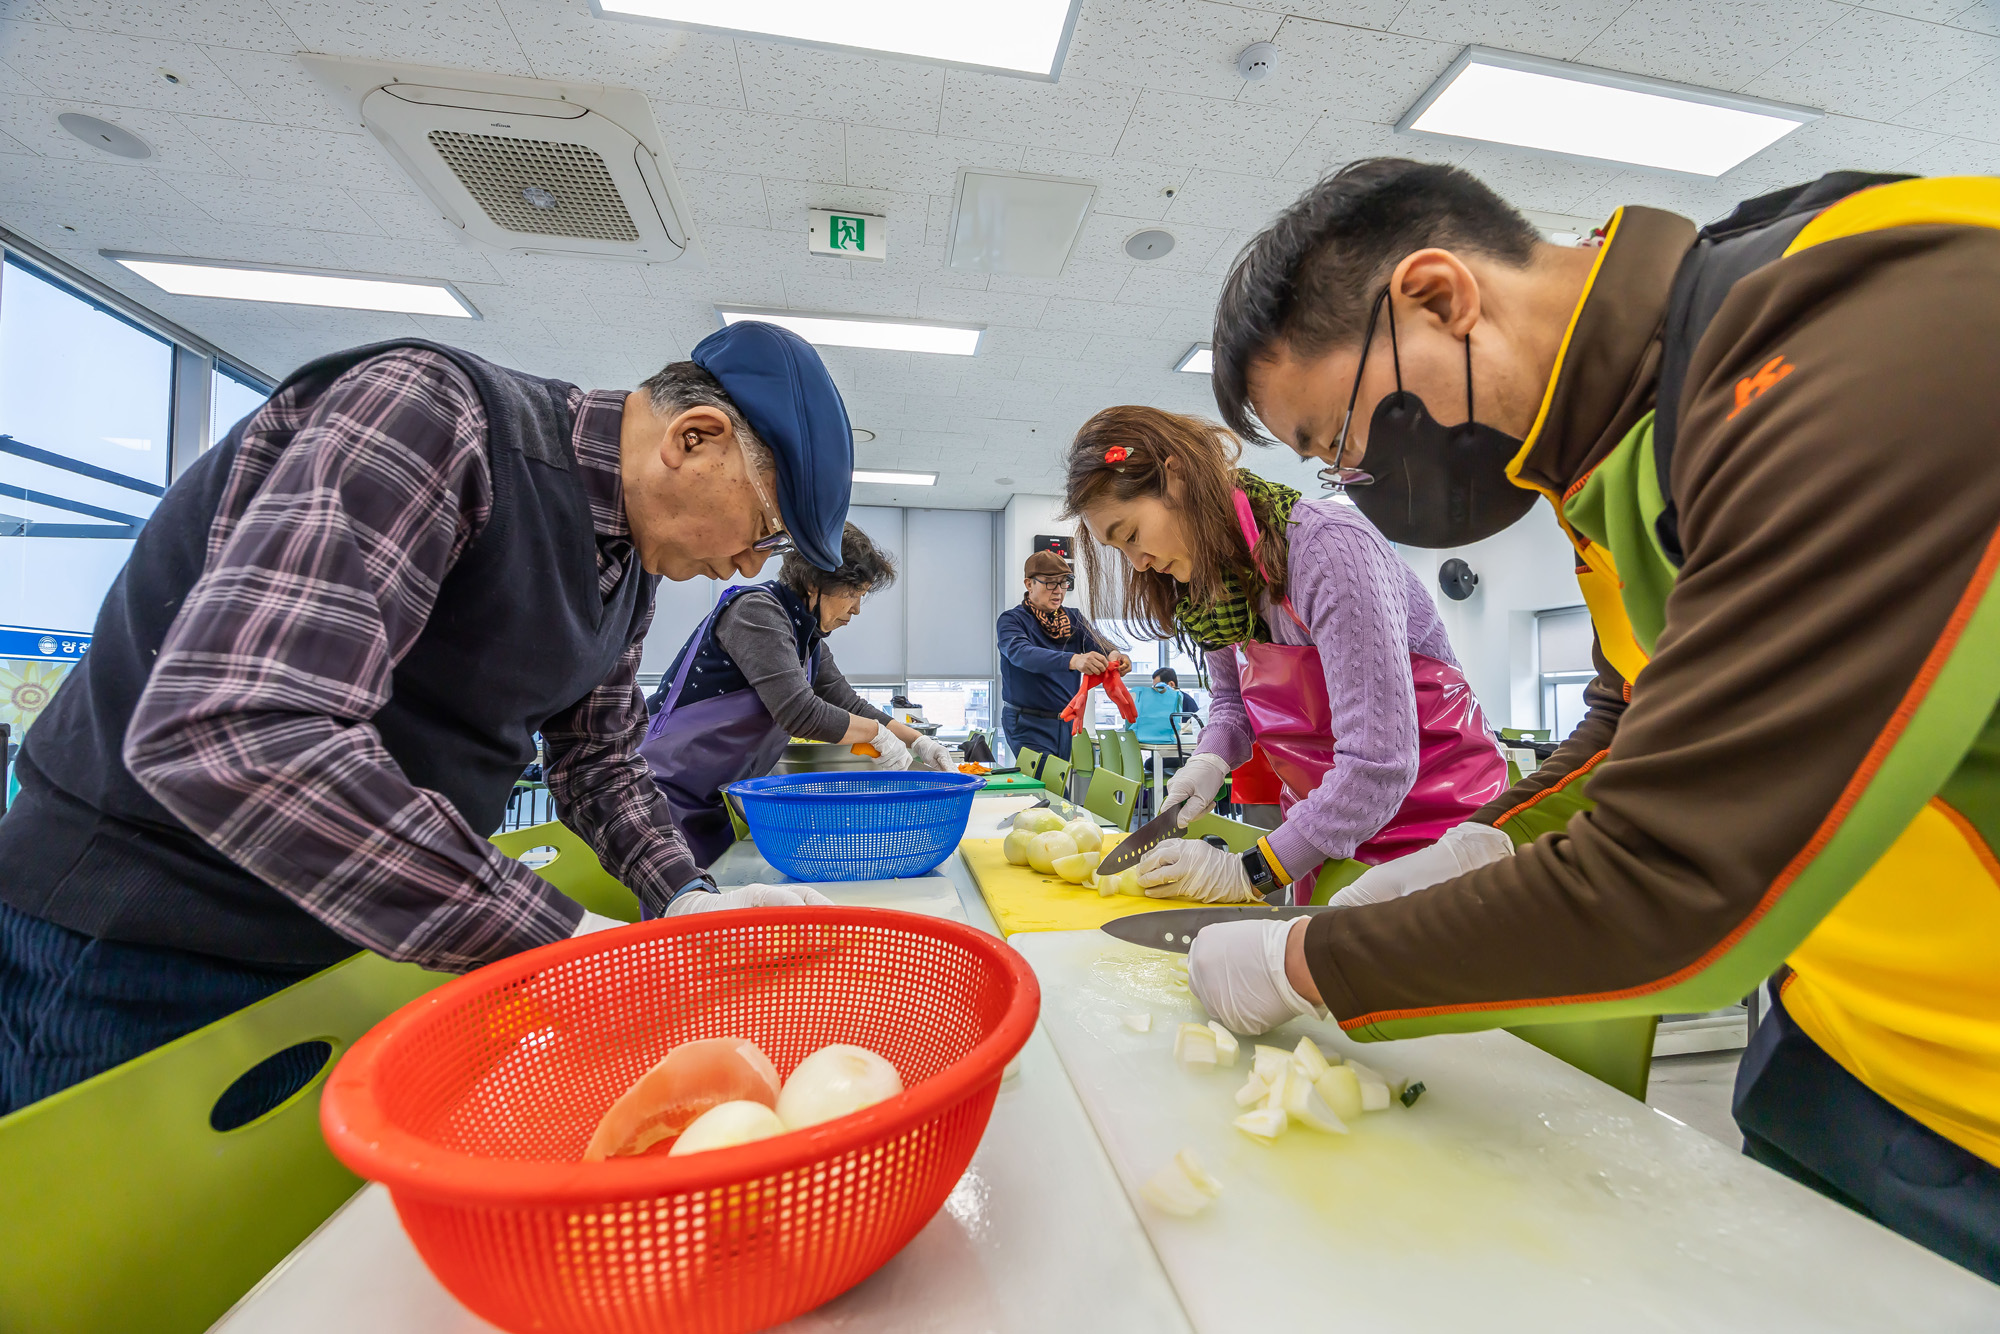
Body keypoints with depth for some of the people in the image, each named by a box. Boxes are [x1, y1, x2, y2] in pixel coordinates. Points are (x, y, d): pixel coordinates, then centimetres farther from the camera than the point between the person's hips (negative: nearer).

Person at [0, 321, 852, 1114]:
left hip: (360, 930, 7)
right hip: (137, 939, -7)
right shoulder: (436, 413, -26)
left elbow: (597, 757, 8)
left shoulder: (630, 565, 1)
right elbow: (233, 735, -35)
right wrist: (562, 941, -32)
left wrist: (685, 897, -8)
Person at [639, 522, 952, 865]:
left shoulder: (809, 638, 9)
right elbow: (798, 712, -27)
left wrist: (916, 741, 3)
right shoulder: (756, 610, -19)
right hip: (669, 794, -9)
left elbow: (848, 704, 14)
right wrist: (877, 733, -14)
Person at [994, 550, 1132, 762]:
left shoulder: (1074, 618, 8)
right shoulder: (1011, 620, -10)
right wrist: (1073, 660, -46)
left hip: (1067, 721, 5)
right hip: (1028, 724, -5)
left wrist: (1113, 655, -34)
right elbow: (1022, 653, -30)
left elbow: (1097, 643, -8)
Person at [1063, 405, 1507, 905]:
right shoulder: (1214, 574, -2)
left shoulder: (1330, 546, -26)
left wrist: (1249, 873, -26)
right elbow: (1231, 698, 12)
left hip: (1432, 821, -6)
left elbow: (1377, 766, -30)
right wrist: (1211, 758, -10)